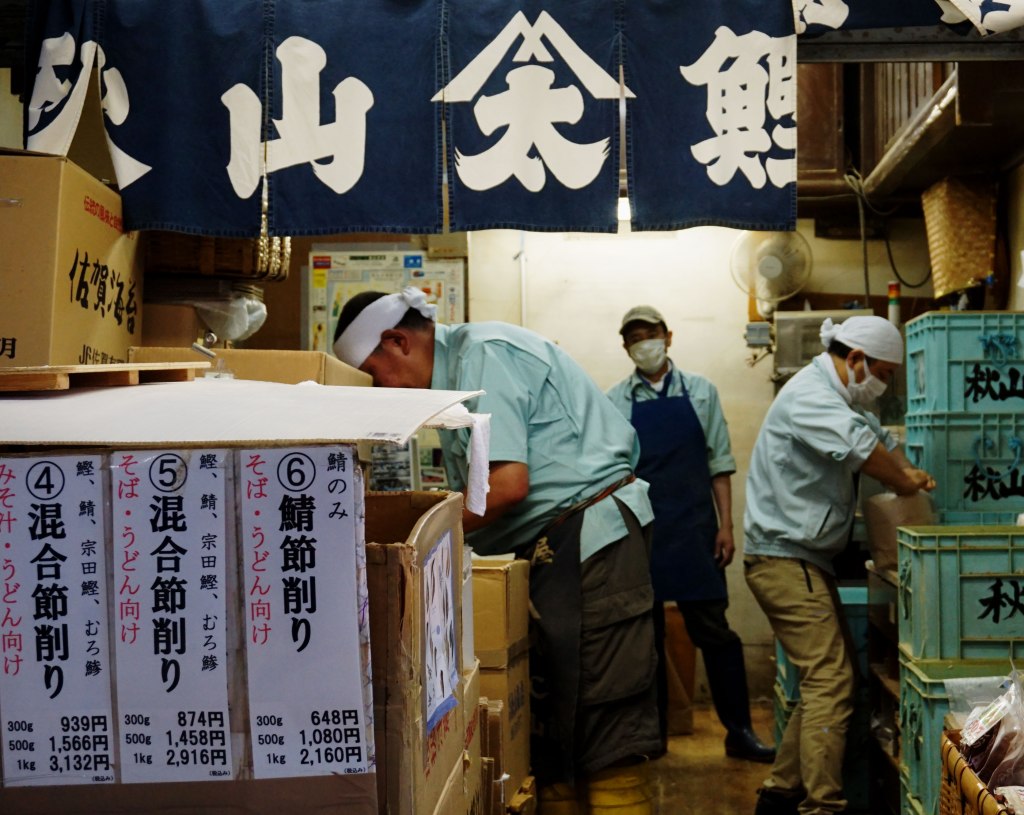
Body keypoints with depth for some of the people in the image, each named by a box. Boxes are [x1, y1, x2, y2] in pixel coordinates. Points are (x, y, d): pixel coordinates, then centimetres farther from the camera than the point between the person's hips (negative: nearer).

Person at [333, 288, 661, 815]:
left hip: (589, 538, -10)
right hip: (553, 550, 10)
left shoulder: (482, 352, -10)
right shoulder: (457, 375, 19)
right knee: (552, 733, 9)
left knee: (605, 738, -9)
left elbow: (507, 483, -21)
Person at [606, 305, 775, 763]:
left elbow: (719, 463, 6)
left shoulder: (700, 392, 7)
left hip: (694, 529, 0)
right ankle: (652, 736, 17)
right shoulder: (615, 402, 5)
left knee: (714, 631, 0)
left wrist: (726, 525, 0)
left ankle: (739, 731, 9)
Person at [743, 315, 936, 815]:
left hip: (803, 559, 11)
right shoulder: (810, 396, -17)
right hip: (784, 558, -11)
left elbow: (877, 435, 23)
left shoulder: (837, 397, 17)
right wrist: (904, 483, -16)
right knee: (831, 681, -12)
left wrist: (909, 472, 5)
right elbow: (860, 446, -31)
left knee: (823, 680, 11)